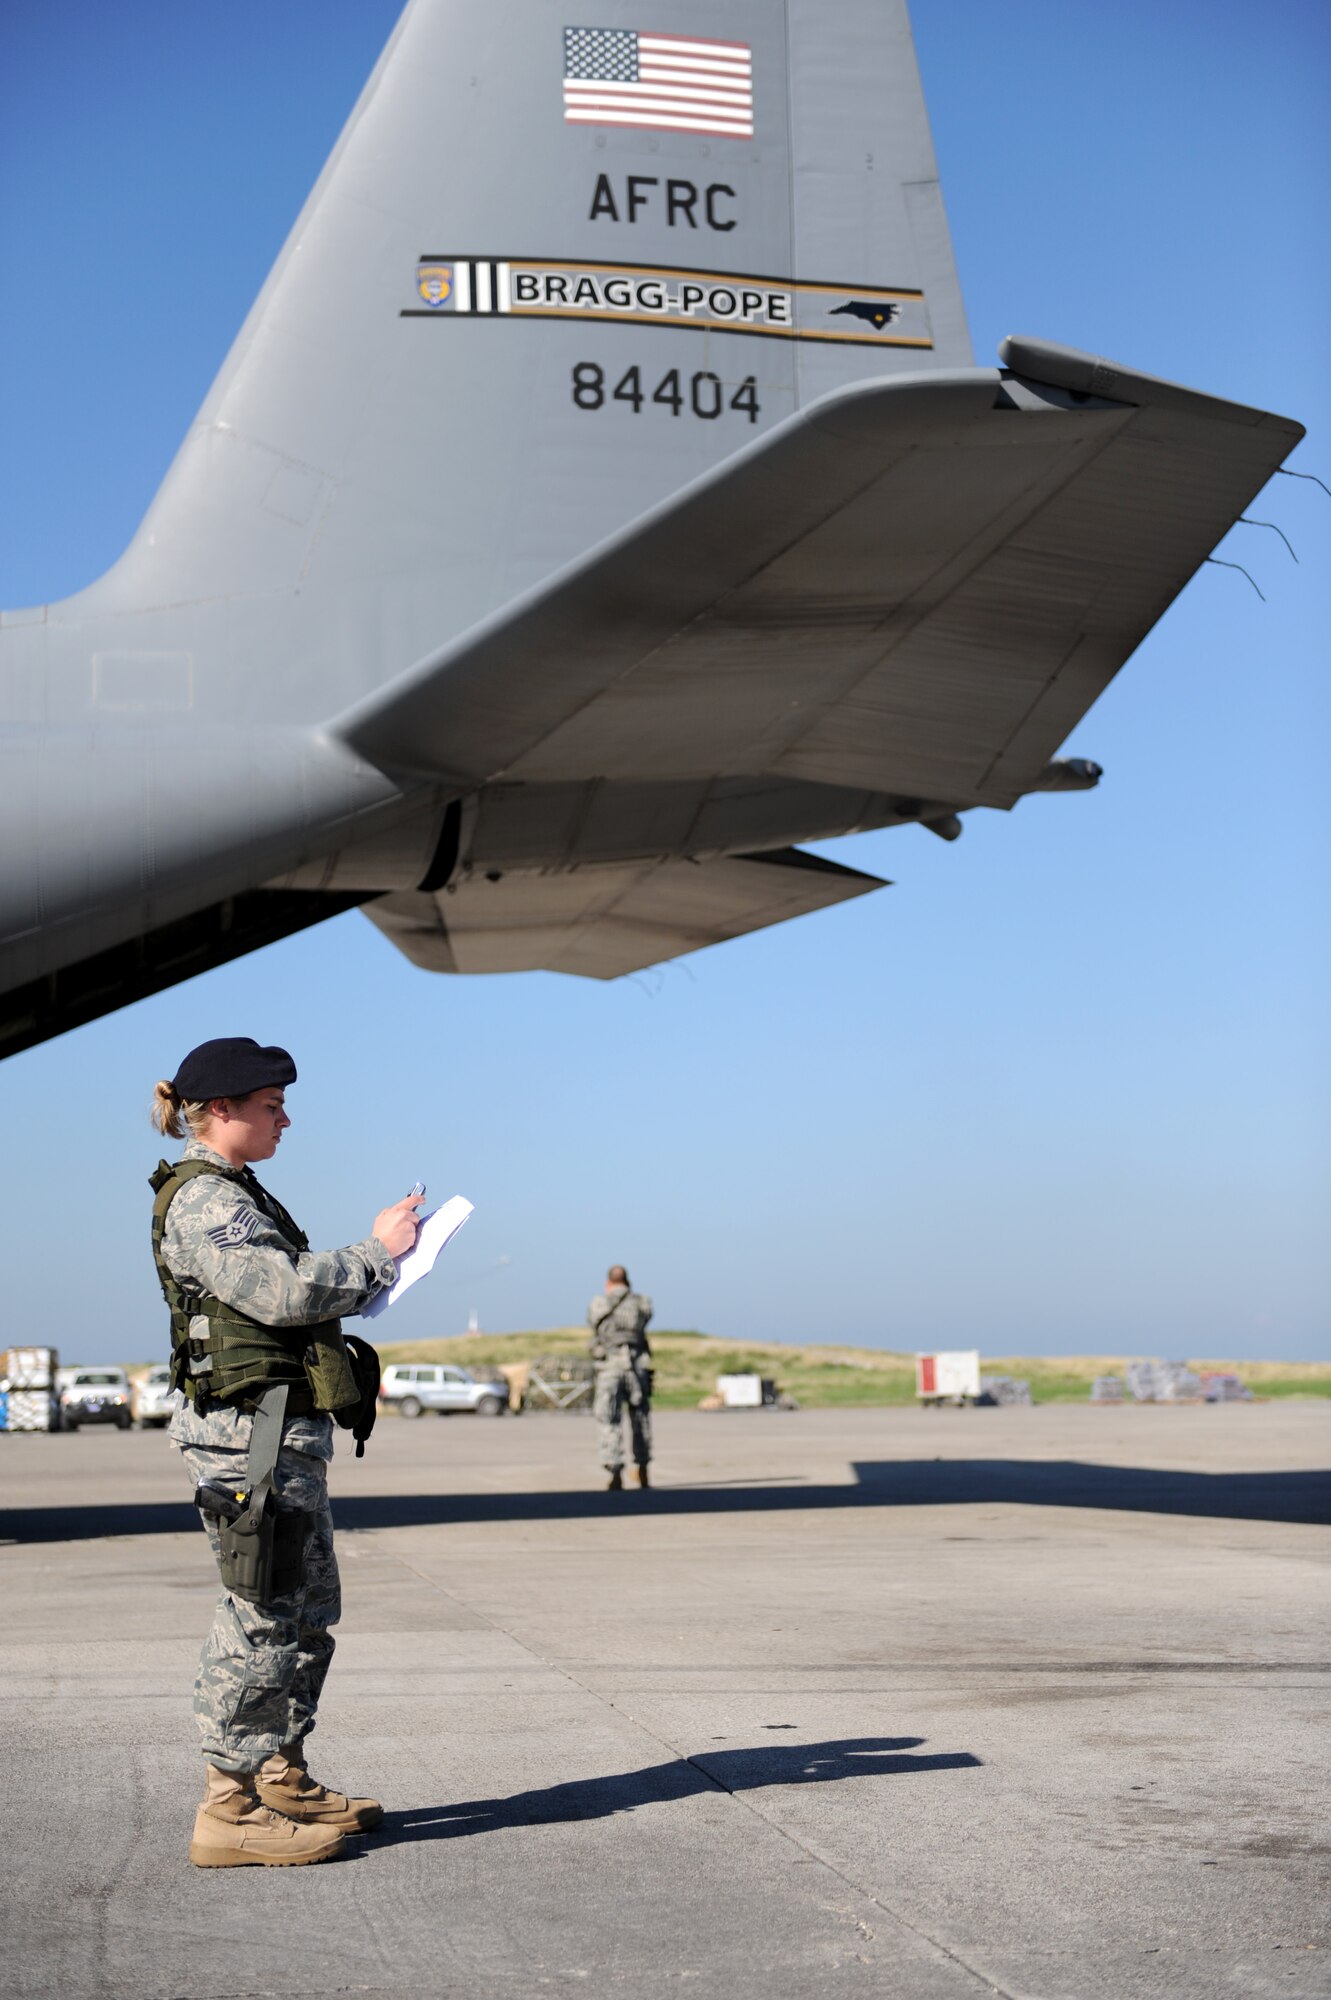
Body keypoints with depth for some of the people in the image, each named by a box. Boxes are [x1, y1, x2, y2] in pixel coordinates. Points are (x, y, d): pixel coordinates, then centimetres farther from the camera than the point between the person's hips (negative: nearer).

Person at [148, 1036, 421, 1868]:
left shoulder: (234, 1194, 20)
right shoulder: (202, 1199, -13)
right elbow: (281, 1293, -23)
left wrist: (372, 1264, 15)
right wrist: (376, 1253, -14)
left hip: (288, 1431, 11)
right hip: (252, 1430, -11)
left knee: (308, 1607, 16)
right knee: (264, 1612, -8)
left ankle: (283, 1779, 27)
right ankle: (229, 1808, -2)